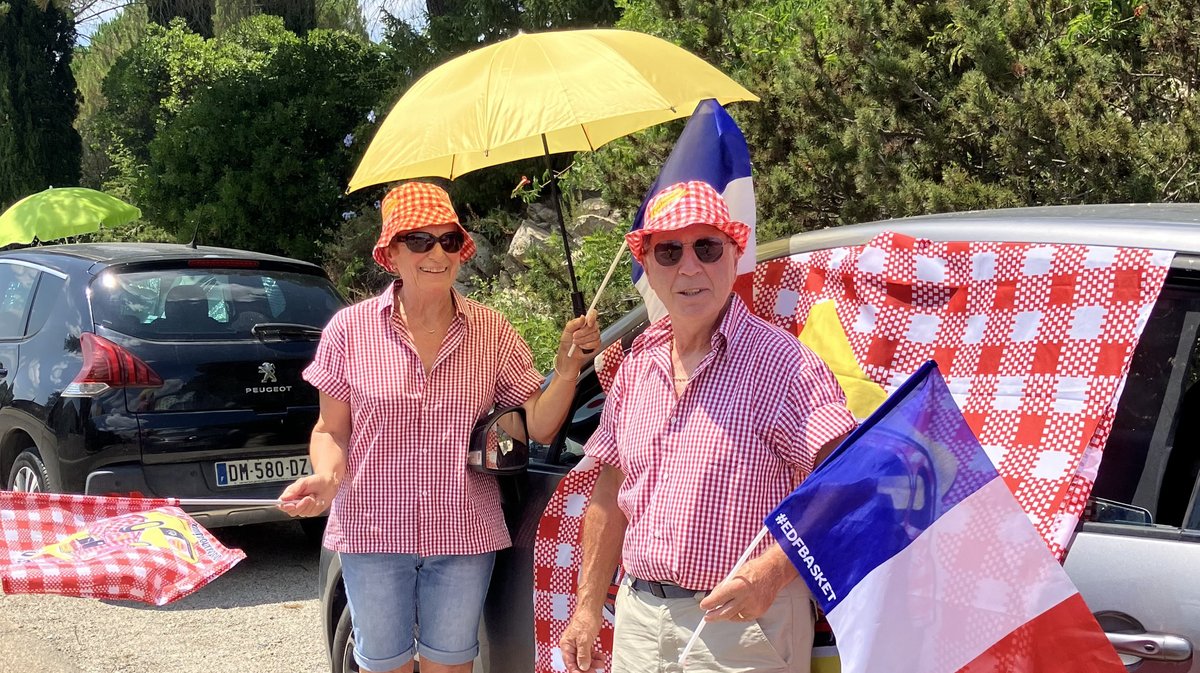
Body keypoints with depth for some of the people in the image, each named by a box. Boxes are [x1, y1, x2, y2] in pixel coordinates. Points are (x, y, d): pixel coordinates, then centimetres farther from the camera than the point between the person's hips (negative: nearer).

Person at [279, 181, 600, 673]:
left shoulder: (492, 332, -3)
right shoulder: (350, 329, -6)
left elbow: (540, 427, -2)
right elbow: (331, 430, 2)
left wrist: (568, 365, -18)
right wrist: (326, 476, -17)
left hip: (464, 536, 1)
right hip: (373, 534, -1)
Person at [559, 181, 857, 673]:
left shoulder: (779, 363, -12)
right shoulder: (637, 367, 8)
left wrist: (774, 569, -29)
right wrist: (588, 606, 13)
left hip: (743, 621, -5)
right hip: (638, 617, 6)